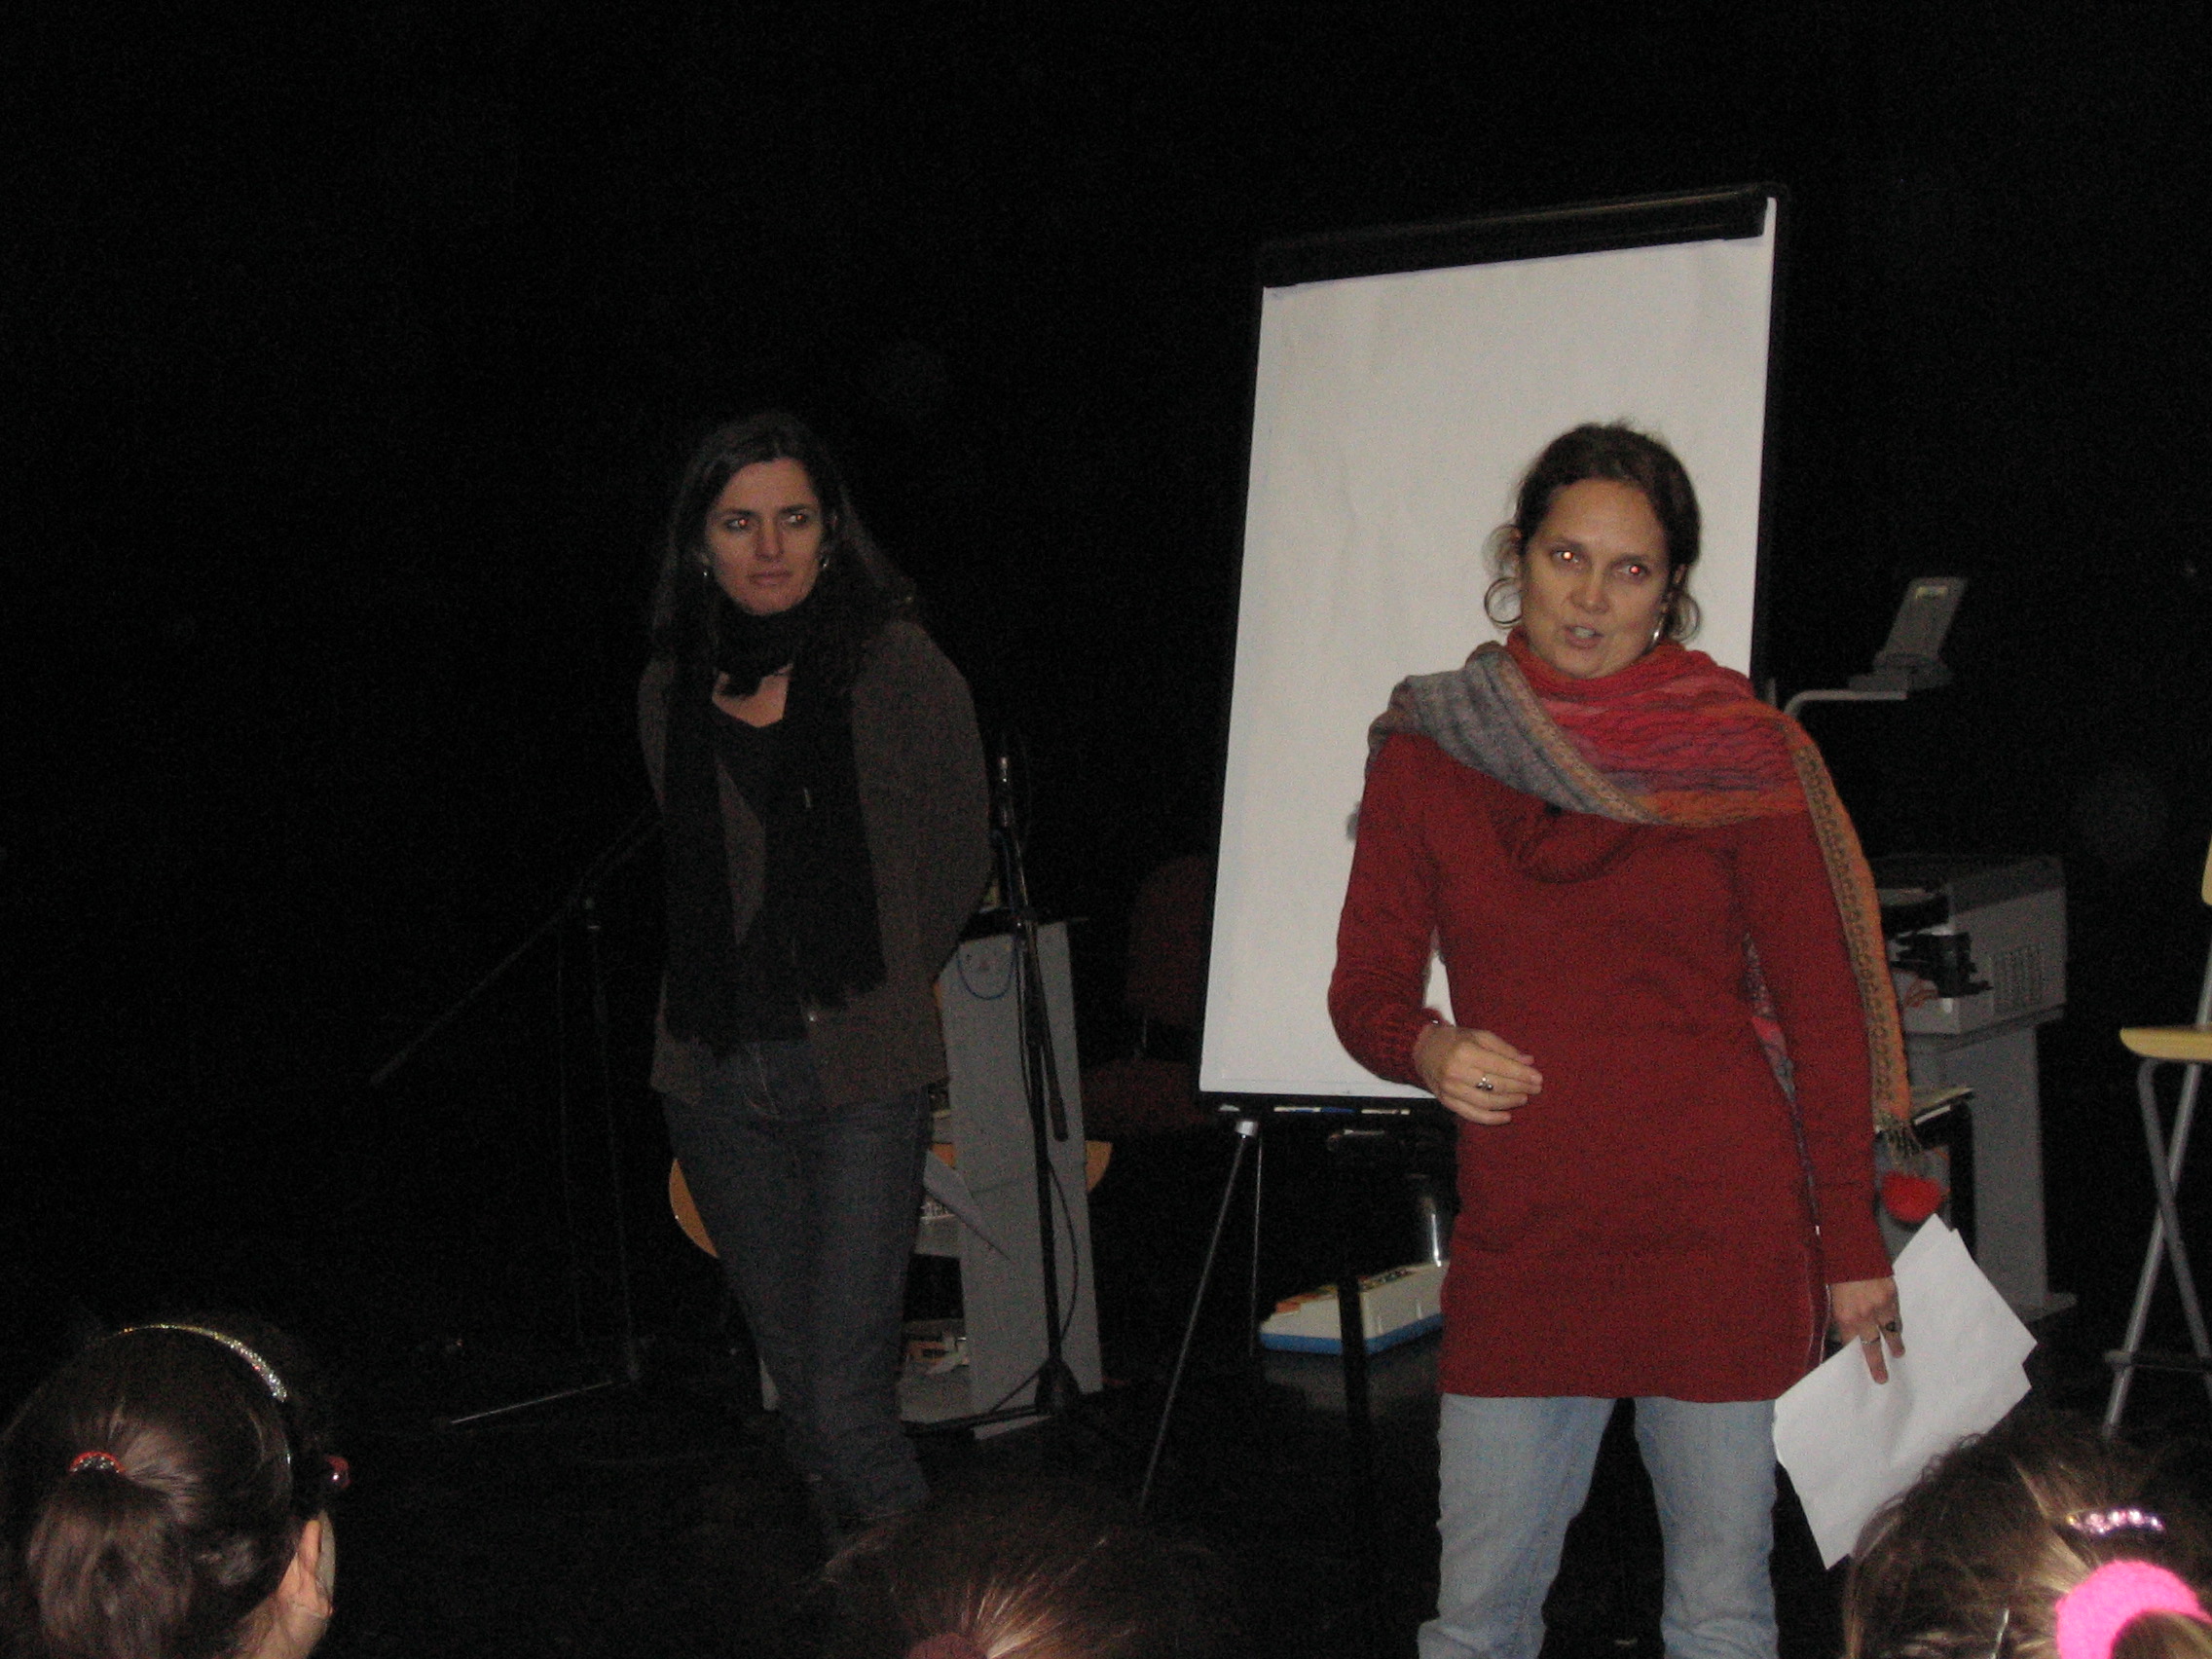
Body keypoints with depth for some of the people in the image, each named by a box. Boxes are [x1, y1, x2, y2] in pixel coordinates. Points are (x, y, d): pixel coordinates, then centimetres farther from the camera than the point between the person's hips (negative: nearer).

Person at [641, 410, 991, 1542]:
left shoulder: (901, 671, -4)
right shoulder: (670, 694, 8)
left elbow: (958, 861, 8)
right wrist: (741, 995, 13)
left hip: (860, 1076, -4)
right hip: (715, 1077, 4)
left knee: (846, 1402, -12)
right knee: (799, 1393, 11)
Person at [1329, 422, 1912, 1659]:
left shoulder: (1741, 754, -1)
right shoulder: (1428, 750, 3)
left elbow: (1823, 1010, 1)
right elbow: (1367, 990, 7)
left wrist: (1852, 1244, -1)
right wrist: (1427, 1048, -16)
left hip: (1720, 1233, -1)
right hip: (1521, 1235, 2)